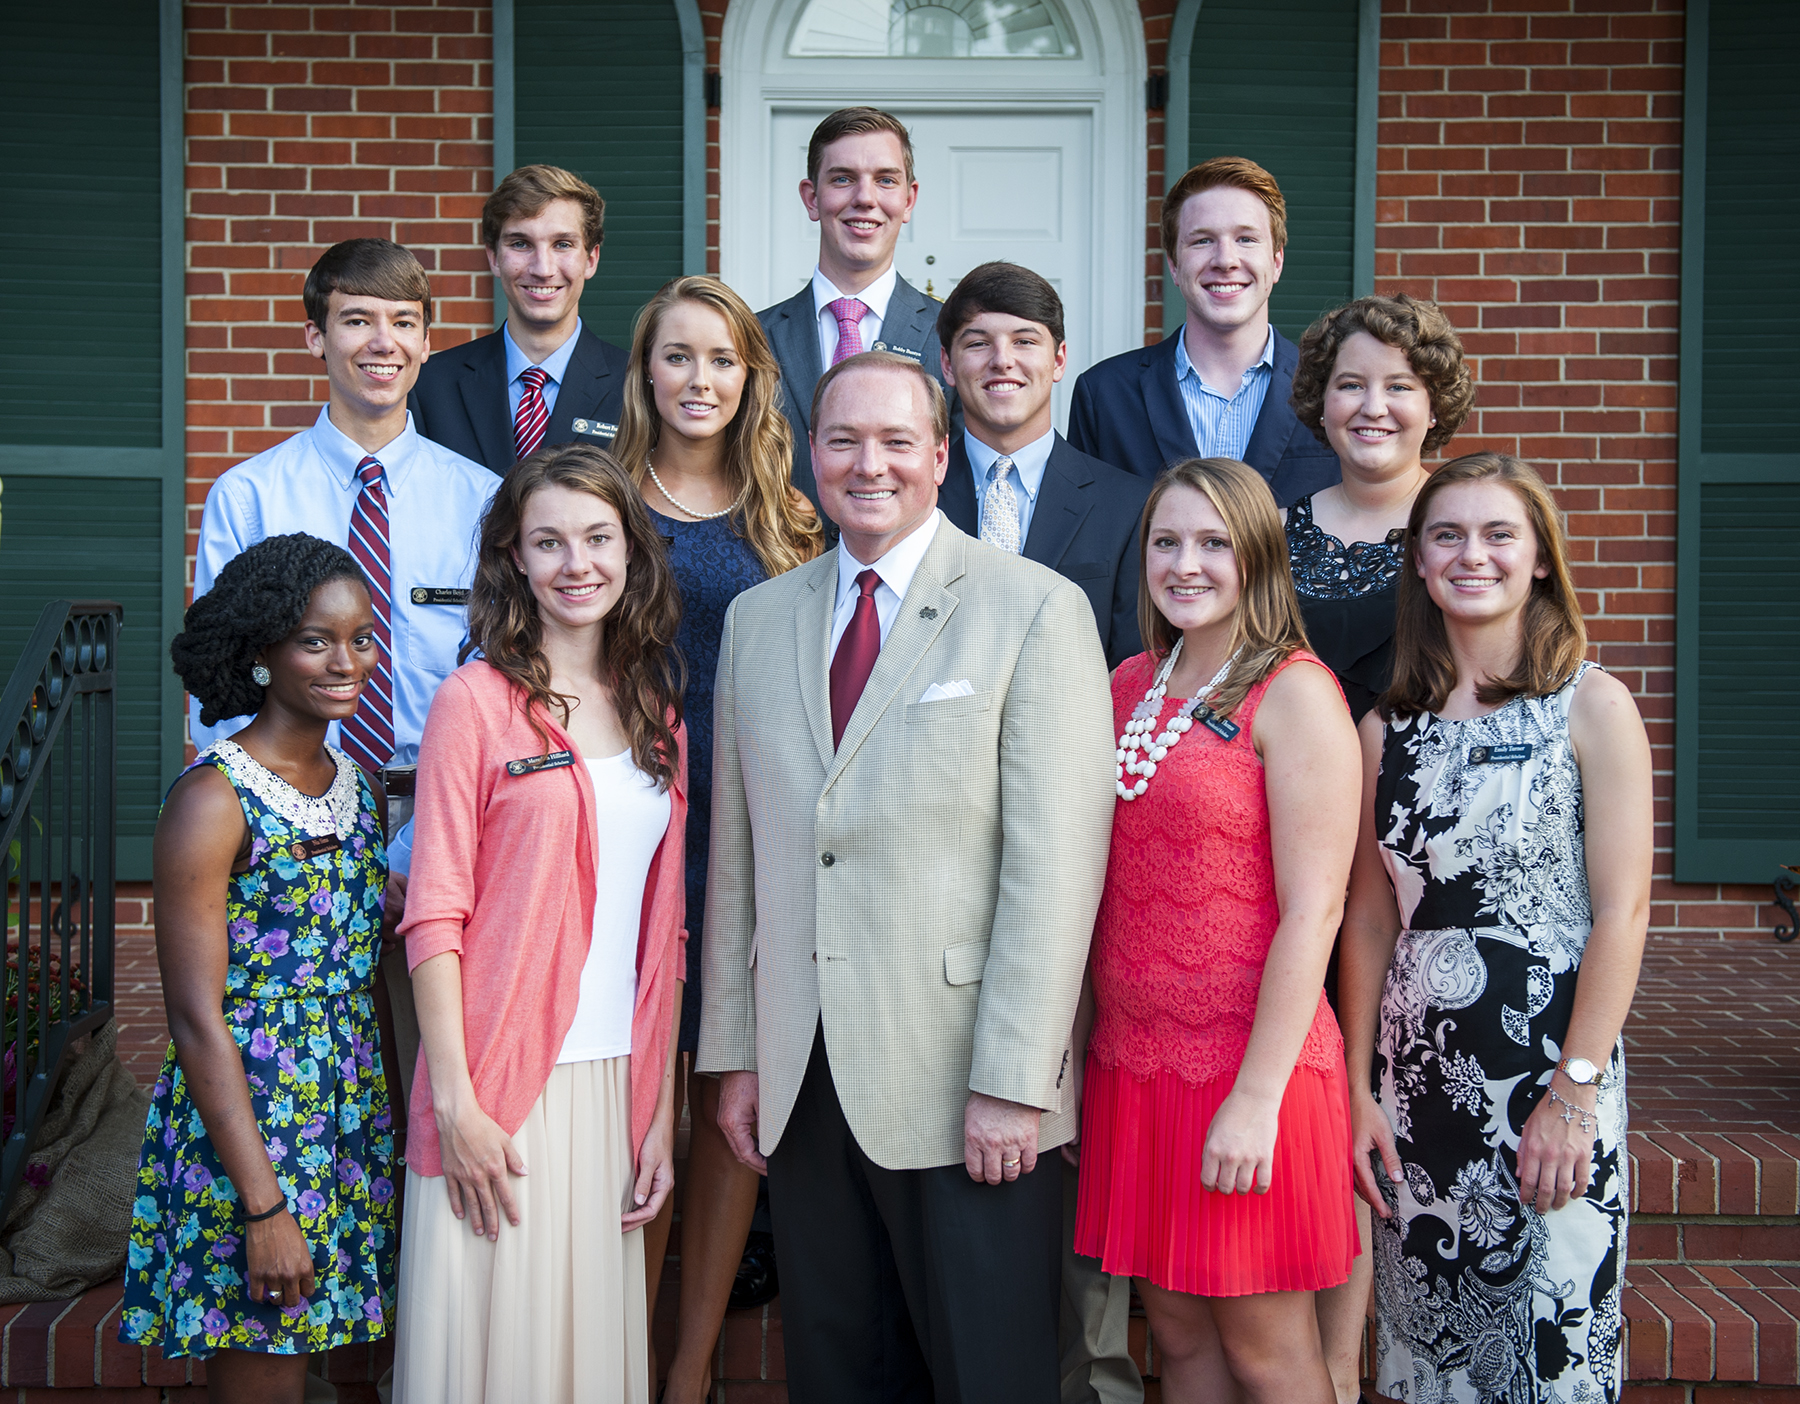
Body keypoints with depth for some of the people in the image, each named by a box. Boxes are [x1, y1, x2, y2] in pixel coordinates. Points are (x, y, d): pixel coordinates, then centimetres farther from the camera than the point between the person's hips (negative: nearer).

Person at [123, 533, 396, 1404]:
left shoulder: (360, 786, 9)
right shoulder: (213, 800, -13)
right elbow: (198, 1018, -16)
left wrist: (401, 1126, 11)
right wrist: (263, 1205, -19)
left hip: (353, 1123, 7)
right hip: (244, 1126, -7)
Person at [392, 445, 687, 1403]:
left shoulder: (659, 718, 11)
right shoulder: (475, 701, -4)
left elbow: (662, 928, 12)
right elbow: (434, 914, -7)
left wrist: (662, 1108, 7)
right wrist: (455, 1102, -13)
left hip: (616, 1088, 4)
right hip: (500, 1087, -4)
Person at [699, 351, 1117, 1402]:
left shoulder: (1037, 610, -4)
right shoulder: (757, 619, 12)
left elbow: (1057, 861, -10)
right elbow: (737, 853, 14)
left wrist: (1012, 1082, -15)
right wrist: (734, 1052, 9)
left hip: (963, 1087, -4)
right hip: (801, 1081, 5)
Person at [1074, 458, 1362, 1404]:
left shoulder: (1294, 694, -10)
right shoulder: (1130, 686, 11)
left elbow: (1312, 911, -14)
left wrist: (1256, 1097, -18)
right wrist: (1078, 1053, 10)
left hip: (1247, 1067, -6)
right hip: (1131, 1061, 6)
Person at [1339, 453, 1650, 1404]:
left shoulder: (1591, 706, -4)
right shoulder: (1387, 727, 8)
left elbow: (1622, 911, -8)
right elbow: (1369, 918, 9)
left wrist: (1575, 1092, -13)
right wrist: (1358, 1086, 4)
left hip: (1551, 1067, -4)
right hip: (1418, 1069, 4)